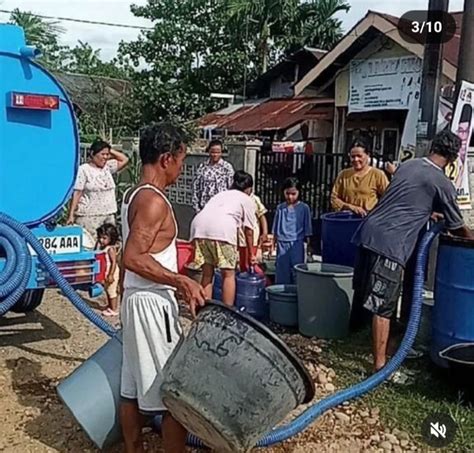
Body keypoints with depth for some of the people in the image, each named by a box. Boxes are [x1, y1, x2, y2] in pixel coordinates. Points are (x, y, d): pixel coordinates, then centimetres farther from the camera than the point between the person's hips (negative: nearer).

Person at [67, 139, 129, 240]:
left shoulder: (107, 167, 12)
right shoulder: (83, 170, -5)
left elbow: (125, 160, 19)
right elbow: (77, 194, -10)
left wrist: (110, 150, 9)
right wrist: (71, 215, -15)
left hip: (109, 215, 6)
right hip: (89, 216, -6)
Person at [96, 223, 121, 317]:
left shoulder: (111, 249, -22)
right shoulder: (101, 246, 4)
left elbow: (114, 262, -25)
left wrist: (111, 275, -26)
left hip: (112, 272, -9)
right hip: (106, 273, 9)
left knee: (112, 291, 1)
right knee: (107, 290, 20)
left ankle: (114, 310, 11)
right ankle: (109, 307, 35)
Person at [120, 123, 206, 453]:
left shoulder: (135, 195, 13)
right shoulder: (153, 200, -18)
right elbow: (133, 258, -25)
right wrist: (182, 281, -23)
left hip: (137, 299, 10)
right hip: (152, 303, -10)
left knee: (134, 388, 16)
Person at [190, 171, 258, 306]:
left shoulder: (220, 194, 37)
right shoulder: (247, 200, 23)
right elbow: (249, 230, 22)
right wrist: (251, 254, 33)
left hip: (199, 225, 5)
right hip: (222, 228, -5)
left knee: (207, 274, 14)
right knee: (228, 274, 7)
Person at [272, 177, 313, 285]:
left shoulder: (304, 208, -2)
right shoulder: (280, 207, 6)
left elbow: (307, 230, 1)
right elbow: (275, 230, 11)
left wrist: (309, 246, -1)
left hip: (296, 245, -3)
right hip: (282, 245, 3)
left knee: (296, 273, 0)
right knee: (281, 273, 7)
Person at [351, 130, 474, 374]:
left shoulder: (408, 164, 17)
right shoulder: (442, 183, -2)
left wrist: (429, 215, 40)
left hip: (368, 232, 7)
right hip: (390, 244, -7)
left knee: (363, 296, 20)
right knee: (383, 307, -4)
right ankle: (380, 363, 0)